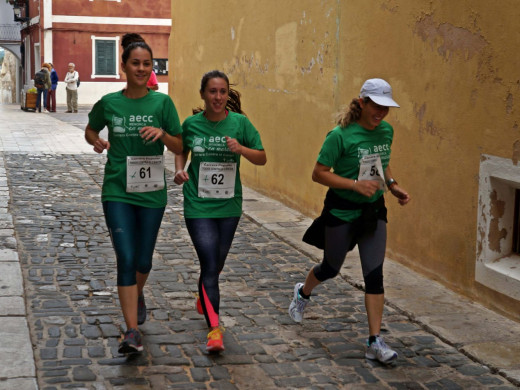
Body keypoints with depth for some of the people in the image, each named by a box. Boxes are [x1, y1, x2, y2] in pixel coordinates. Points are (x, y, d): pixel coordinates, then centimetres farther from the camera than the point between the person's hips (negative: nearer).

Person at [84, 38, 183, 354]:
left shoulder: (162, 102, -3)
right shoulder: (109, 103, 0)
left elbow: (180, 147, 0)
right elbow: (90, 129, 18)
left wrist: (162, 133, -19)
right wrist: (97, 142, -4)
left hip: (152, 192, 1)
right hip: (117, 192, 0)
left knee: (143, 261, 12)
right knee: (126, 259, -9)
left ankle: (137, 294, 48)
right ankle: (132, 332, -5)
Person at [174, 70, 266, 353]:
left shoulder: (239, 122, -5)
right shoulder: (191, 124, -4)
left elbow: (262, 158, -2)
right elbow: (182, 150, 15)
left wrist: (242, 149, -20)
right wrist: (179, 170, -4)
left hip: (229, 206, 2)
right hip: (198, 205, -2)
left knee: (216, 264, 18)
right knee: (209, 264, -11)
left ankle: (203, 297, 50)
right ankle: (214, 329, -7)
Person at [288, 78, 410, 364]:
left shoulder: (386, 131, 1)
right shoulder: (340, 135, -18)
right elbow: (319, 174, -17)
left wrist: (393, 185, 0)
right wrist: (356, 184, -25)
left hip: (373, 211, 4)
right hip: (342, 211, -4)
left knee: (374, 274, -3)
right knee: (331, 268, 14)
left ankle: (375, 341, 2)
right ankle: (302, 293, 48)